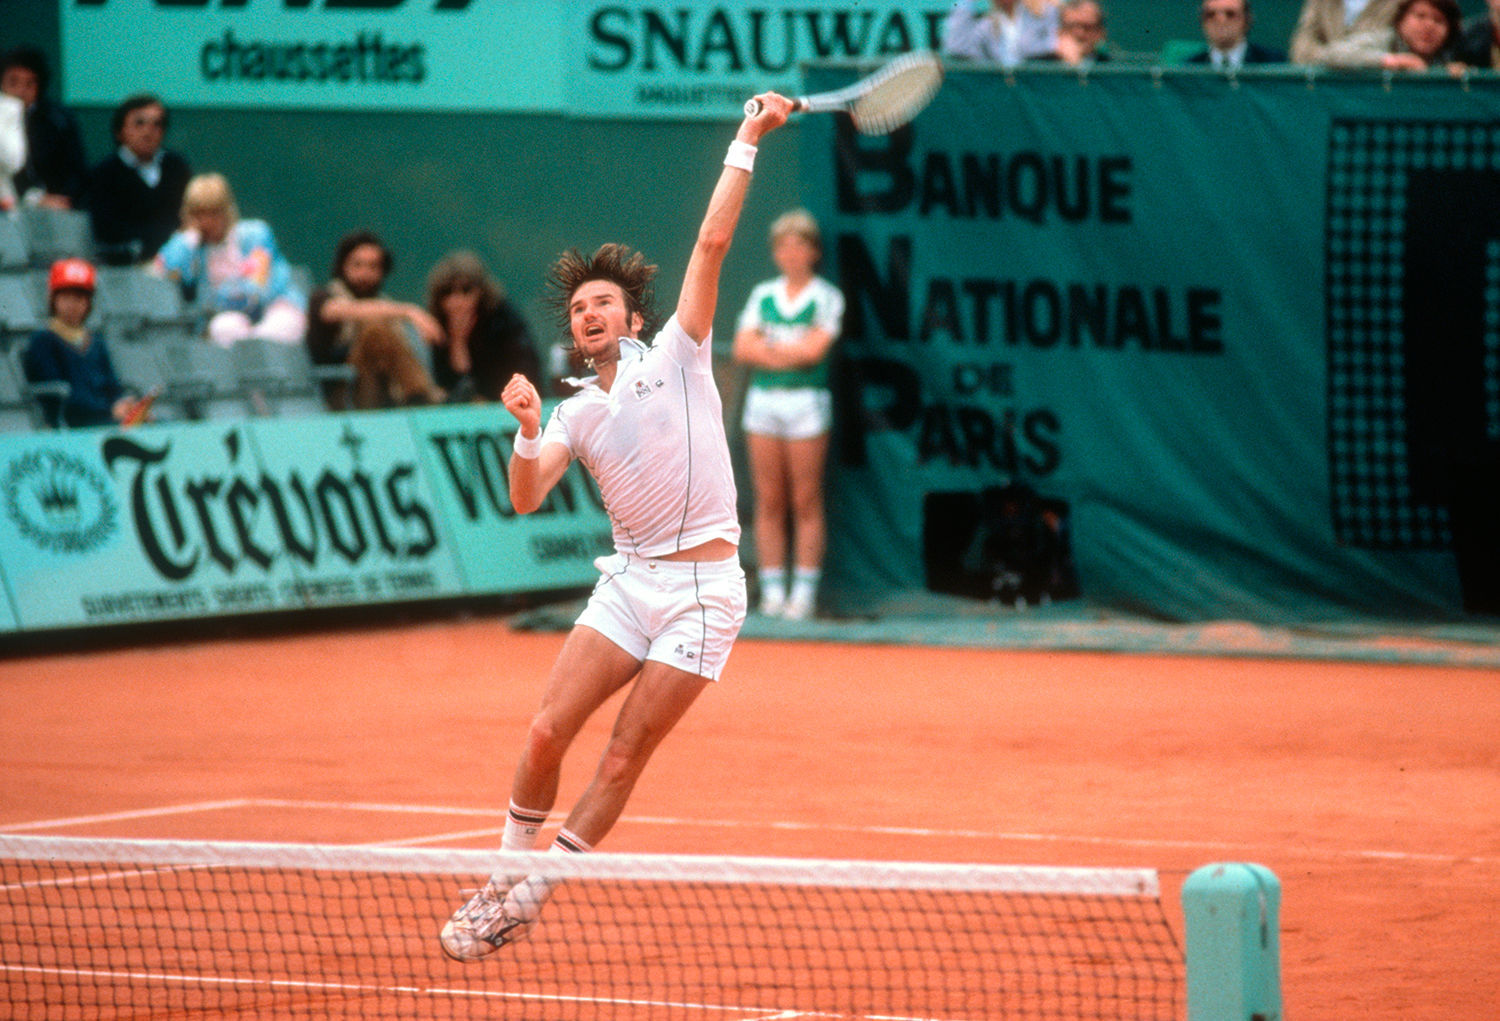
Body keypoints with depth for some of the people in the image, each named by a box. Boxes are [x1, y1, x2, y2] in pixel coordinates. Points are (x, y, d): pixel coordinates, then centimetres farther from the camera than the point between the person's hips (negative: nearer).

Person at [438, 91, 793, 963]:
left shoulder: (677, 359, 0)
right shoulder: (577, 414, 9)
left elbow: (713, 242, -6)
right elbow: (525, 500, -2)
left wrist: (747, 143, -11)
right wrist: (528, 434, -20)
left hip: (704, 587, -4)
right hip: (630, 583, 4)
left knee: (622, 761, -4)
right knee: (548, 734, -6)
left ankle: (533, 897, 4)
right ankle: (508, 878, 12)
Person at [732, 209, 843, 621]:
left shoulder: (827, 297, 2)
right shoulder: (762, 295, 12)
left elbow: (815, 349, -11)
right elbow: (743, 348, 2)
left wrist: (769, 346, -3)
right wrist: (793, 350, -8)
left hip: (806, 402, -3)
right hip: (762, 401, 3)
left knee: (806, 503, -4)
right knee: (769, 502, 3)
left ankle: (804, 594, -1)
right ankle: (772, 594, 6)